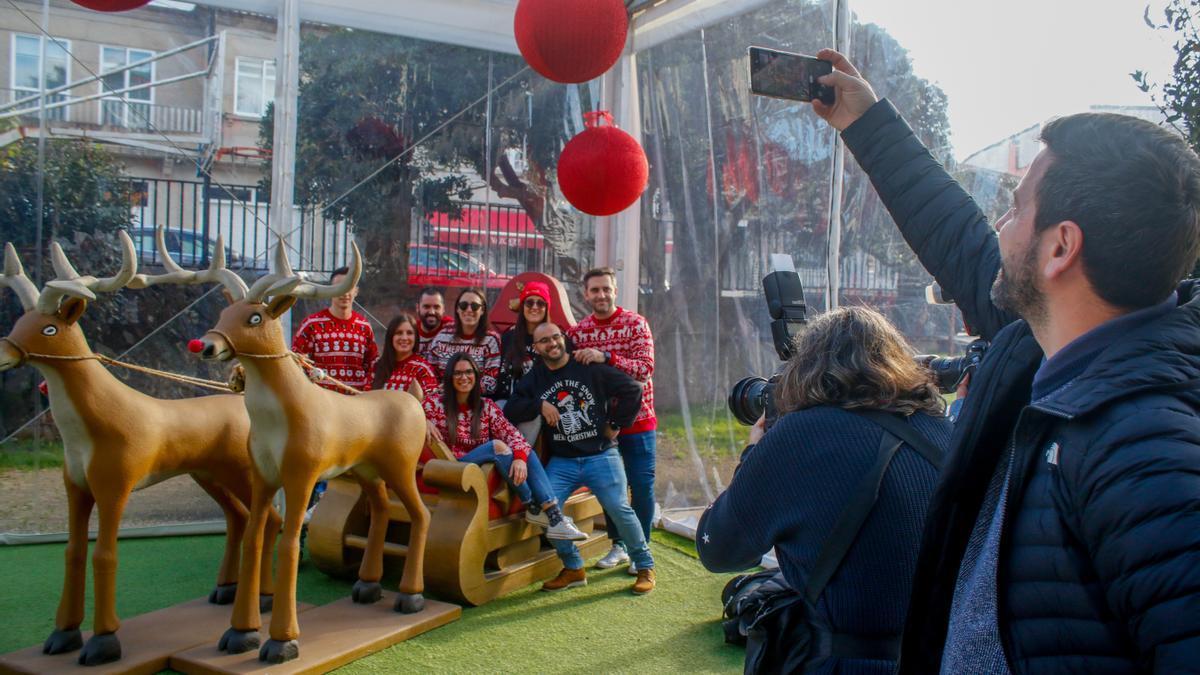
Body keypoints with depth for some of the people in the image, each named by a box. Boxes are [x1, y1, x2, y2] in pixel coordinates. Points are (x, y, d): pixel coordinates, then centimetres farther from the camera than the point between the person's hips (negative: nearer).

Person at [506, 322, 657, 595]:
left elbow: (632, 389, -3)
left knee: (619, 508, -14)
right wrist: (539, 405, -13)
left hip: (600, 456, -3)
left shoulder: (591, 368, -4)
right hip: (561, 461, 3)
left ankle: (645, 567, 8)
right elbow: (511, 410, 2)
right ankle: (573, 569, 3)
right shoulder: (534, 379, 8)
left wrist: (617, 424, -3)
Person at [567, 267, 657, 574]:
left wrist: (605, 357, -30)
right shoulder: (576, 331, 2)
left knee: (641, 486, 2)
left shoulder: (636, 323, -8)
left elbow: (645, 368, -19)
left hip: (636, 419, -3)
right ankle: (619, 545, 27)